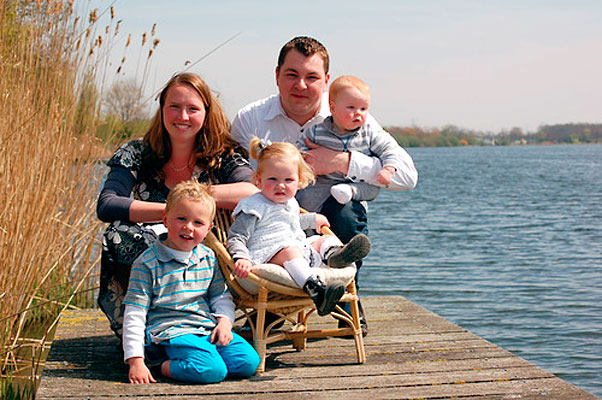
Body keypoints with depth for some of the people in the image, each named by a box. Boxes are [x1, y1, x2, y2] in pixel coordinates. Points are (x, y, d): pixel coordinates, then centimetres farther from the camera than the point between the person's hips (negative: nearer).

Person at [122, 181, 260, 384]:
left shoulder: (209, 258, 11)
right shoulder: (147, 263, -5)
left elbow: (221, 296, 21)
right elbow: (134, 314, -5)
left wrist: (225, 320, -1)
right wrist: (135, 360, -11)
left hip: (209, 328, 6)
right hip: (173, 332, -6)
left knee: (249, 362, -14)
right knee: (212, 371, -29)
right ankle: (167, 367, -4)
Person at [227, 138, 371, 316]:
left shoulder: (291, 203, 24)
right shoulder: (254, 207, -2)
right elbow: (236, 238, -9)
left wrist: (314, 219, 51)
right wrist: (241, 258, -27)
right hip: (268, 253, -9)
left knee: (326, 238, 4)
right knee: (289, 251, -36)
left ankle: (334, 254, -35)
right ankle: (316, 290, -60)